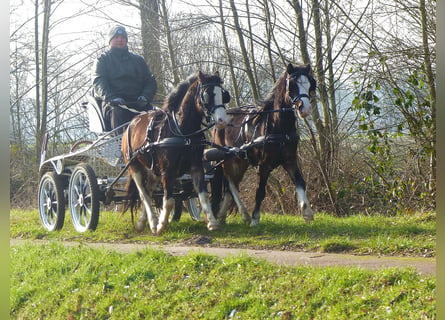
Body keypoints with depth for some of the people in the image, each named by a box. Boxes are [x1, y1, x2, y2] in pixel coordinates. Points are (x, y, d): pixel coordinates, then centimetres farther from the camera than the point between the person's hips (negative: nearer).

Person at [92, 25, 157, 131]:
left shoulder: (138, 60, 29)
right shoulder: (103, 60, 19)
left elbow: (150, 81, 21)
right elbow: (98, 82, 2)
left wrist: (145, 96, -3)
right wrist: (111, 97, -19)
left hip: (139, 103, 3)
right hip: (115, 105, -3)